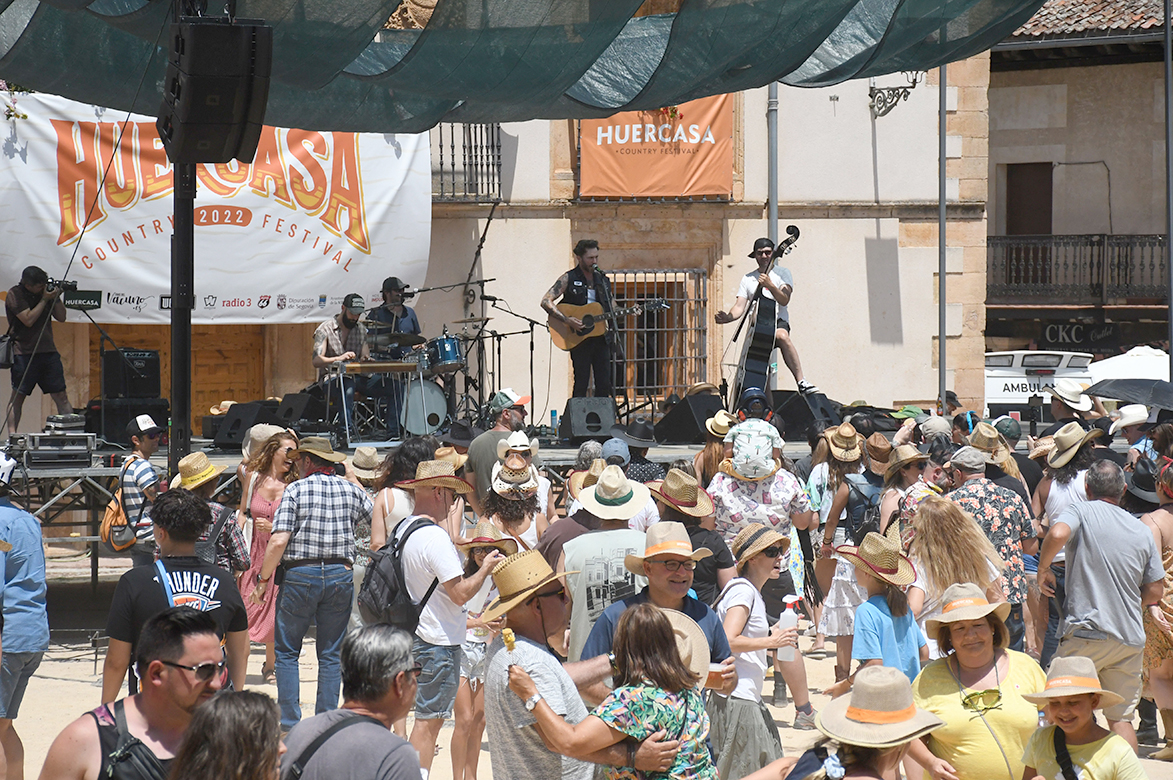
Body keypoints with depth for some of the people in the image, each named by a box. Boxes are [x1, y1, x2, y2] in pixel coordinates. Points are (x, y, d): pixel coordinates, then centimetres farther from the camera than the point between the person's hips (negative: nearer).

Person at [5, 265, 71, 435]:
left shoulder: (45, 291, 10)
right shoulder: (15, 295, -6)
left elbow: (61, 317, 12)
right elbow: (28, 320, -16)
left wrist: (56, 297, -2)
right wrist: (44, 299, -12)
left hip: (48, 351, 5)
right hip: (24, 353, -5)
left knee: (61, 396, 2)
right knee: (18, 396, -2)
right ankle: (12, 435, 1)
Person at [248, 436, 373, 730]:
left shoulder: (296, 490, -5)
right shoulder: (352, 490, 5)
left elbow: (279, 541, -12)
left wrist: (263, 578, -3)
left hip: (300, 574, -3)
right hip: (341, 574, 3)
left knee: (286, 651, 7)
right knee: (331, 654, 10)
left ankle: (289, 724, 1)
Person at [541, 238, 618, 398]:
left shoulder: (603, 280, 14)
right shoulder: (569, 279, -2)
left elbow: (613, 310, 20)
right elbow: (546, 301, -10)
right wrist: (567, 320, -20)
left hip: (601, 336, 5)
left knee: (604, 385, 1)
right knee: (581, 386, -7)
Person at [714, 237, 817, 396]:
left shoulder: (782, 274, 8)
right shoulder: (748, 279, 17)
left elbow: (784, 300, -9)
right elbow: (740, 307, 7)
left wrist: (770, 285, -27)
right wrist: (727, 317, -15)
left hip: (778, 322, -3)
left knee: (782, 336, -39)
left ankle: (801, 382, -42)